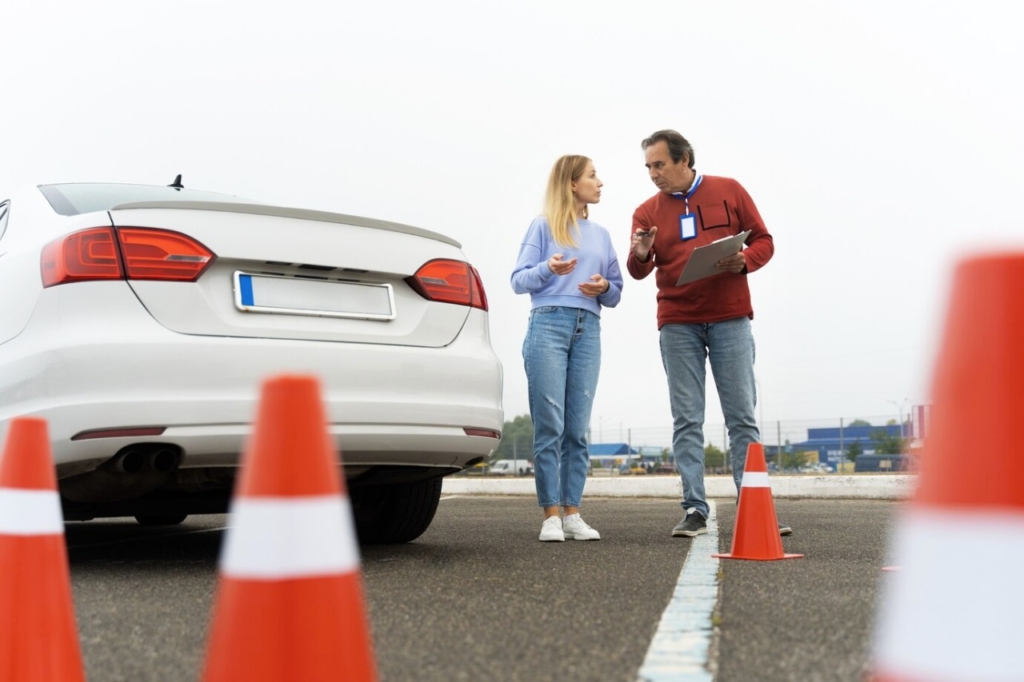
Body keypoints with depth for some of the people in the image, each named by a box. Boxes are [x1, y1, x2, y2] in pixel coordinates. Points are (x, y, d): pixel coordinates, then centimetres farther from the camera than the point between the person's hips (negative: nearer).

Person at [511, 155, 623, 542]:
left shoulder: (601, 234, 22)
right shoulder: (544, 226, 9)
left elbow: (616, 294, 20)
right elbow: (518, 280, 3)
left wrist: (604, 287, -3)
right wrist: (549, 269, -16)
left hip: (588, 330, 4)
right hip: (548, 325, -4)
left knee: (577, 429, 1)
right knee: (549, 426, -8)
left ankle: (572, 513, 4)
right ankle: (551, 515, -5)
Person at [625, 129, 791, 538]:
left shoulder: (729, 192, 6)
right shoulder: (647, 211, 8)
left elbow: (764, 241, 6)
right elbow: (638, 270, -1)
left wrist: (744, 261, -14)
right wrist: (639, 256, -24)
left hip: (730, 319, -1)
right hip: (678, 324, 1)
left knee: (742, 416, 0)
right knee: (687, 421, 1)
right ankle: (694, 511, 4)